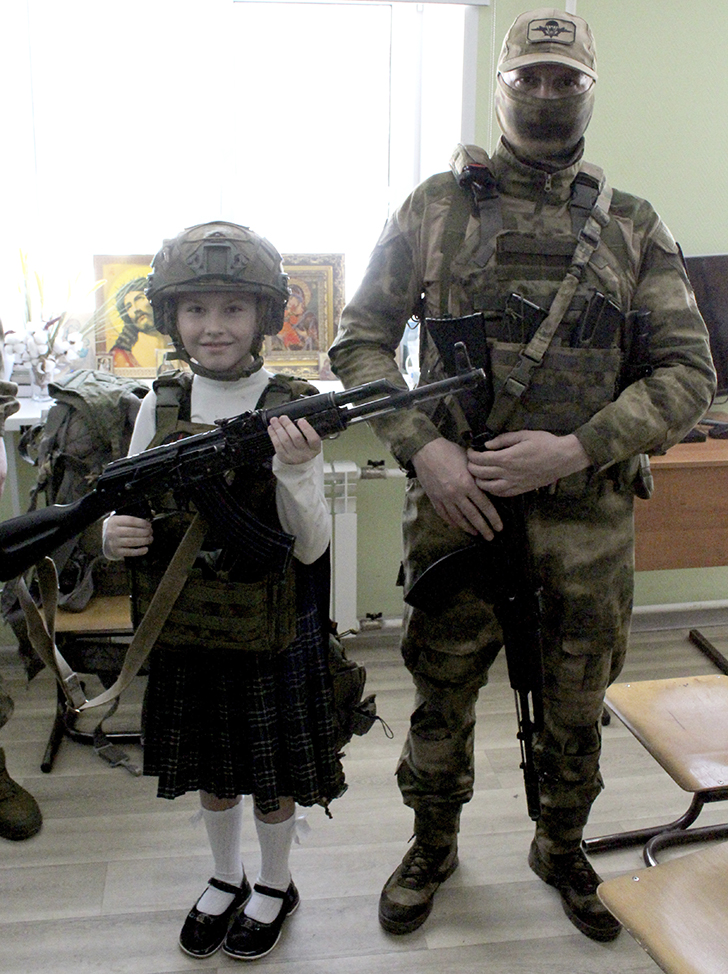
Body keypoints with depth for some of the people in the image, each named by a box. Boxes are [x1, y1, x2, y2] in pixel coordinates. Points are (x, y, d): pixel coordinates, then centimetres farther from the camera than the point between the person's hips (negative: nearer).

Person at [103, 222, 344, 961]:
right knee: (211, 773, 21)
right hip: (185, 630, 3)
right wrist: (115, 532, -18)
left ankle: (275, 885, 41)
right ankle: (225, 880, 46)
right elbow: (128, 513, 4)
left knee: (273, 774, 15)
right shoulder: (161, 406, -3)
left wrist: (295, 469, -32)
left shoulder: (293, 410, -13)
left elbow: (310, 547, -15)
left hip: (270, 633, -3)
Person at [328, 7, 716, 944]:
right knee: (441, 699, 15)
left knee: (576, 711, 17)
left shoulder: (634, 227, 4)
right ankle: (432, 848, 40)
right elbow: (360, 338, 2)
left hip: (589, 521, 1)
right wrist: (421, 445, -14)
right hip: (456, 506, -1)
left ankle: (561, 848, 44)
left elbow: (688, 372, -1)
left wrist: (576, 448, -16)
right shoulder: (435, 206, 2)